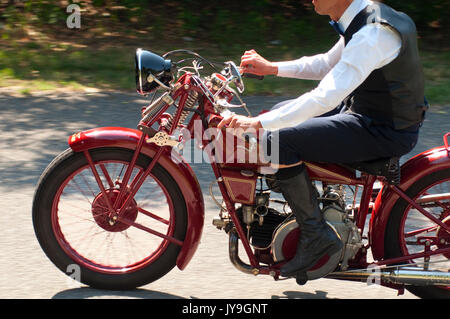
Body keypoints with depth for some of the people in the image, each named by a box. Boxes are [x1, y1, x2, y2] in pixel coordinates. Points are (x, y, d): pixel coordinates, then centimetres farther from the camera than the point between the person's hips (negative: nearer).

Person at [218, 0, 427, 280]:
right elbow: (327, 64, 21)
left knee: (278, 141, -17)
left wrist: (257, 123, -31)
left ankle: (317, 236, -8)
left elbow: (325, 99, -32)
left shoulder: (373, 34, -27)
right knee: (281, 114, 18)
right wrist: (271, 68, 10)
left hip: (384, 132, -10)